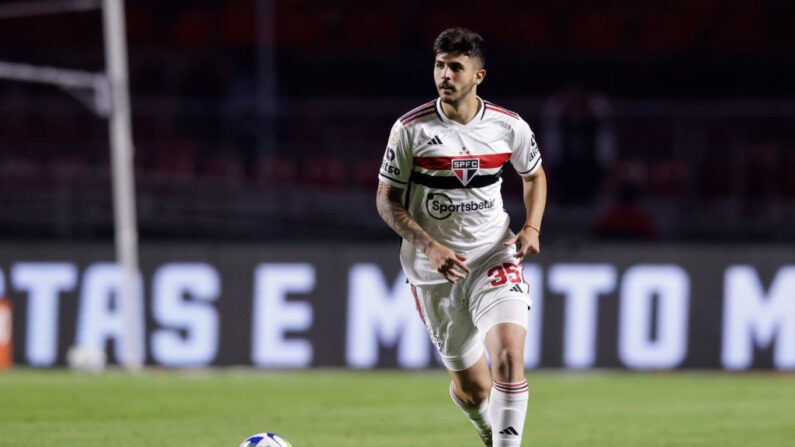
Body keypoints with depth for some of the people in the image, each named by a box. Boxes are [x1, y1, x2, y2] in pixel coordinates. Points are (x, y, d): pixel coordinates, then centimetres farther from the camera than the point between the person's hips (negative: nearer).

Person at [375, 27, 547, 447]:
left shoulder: (509, 126, -3)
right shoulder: (411, 129, -9)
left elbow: (534, 175, 17)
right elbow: (387, 200, -3)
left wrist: (532, 228, -1)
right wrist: (429, 246, -16)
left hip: (494, 258, 0)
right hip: (435, 271, 0)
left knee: (509, 359, -23)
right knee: (473, 388, 7)